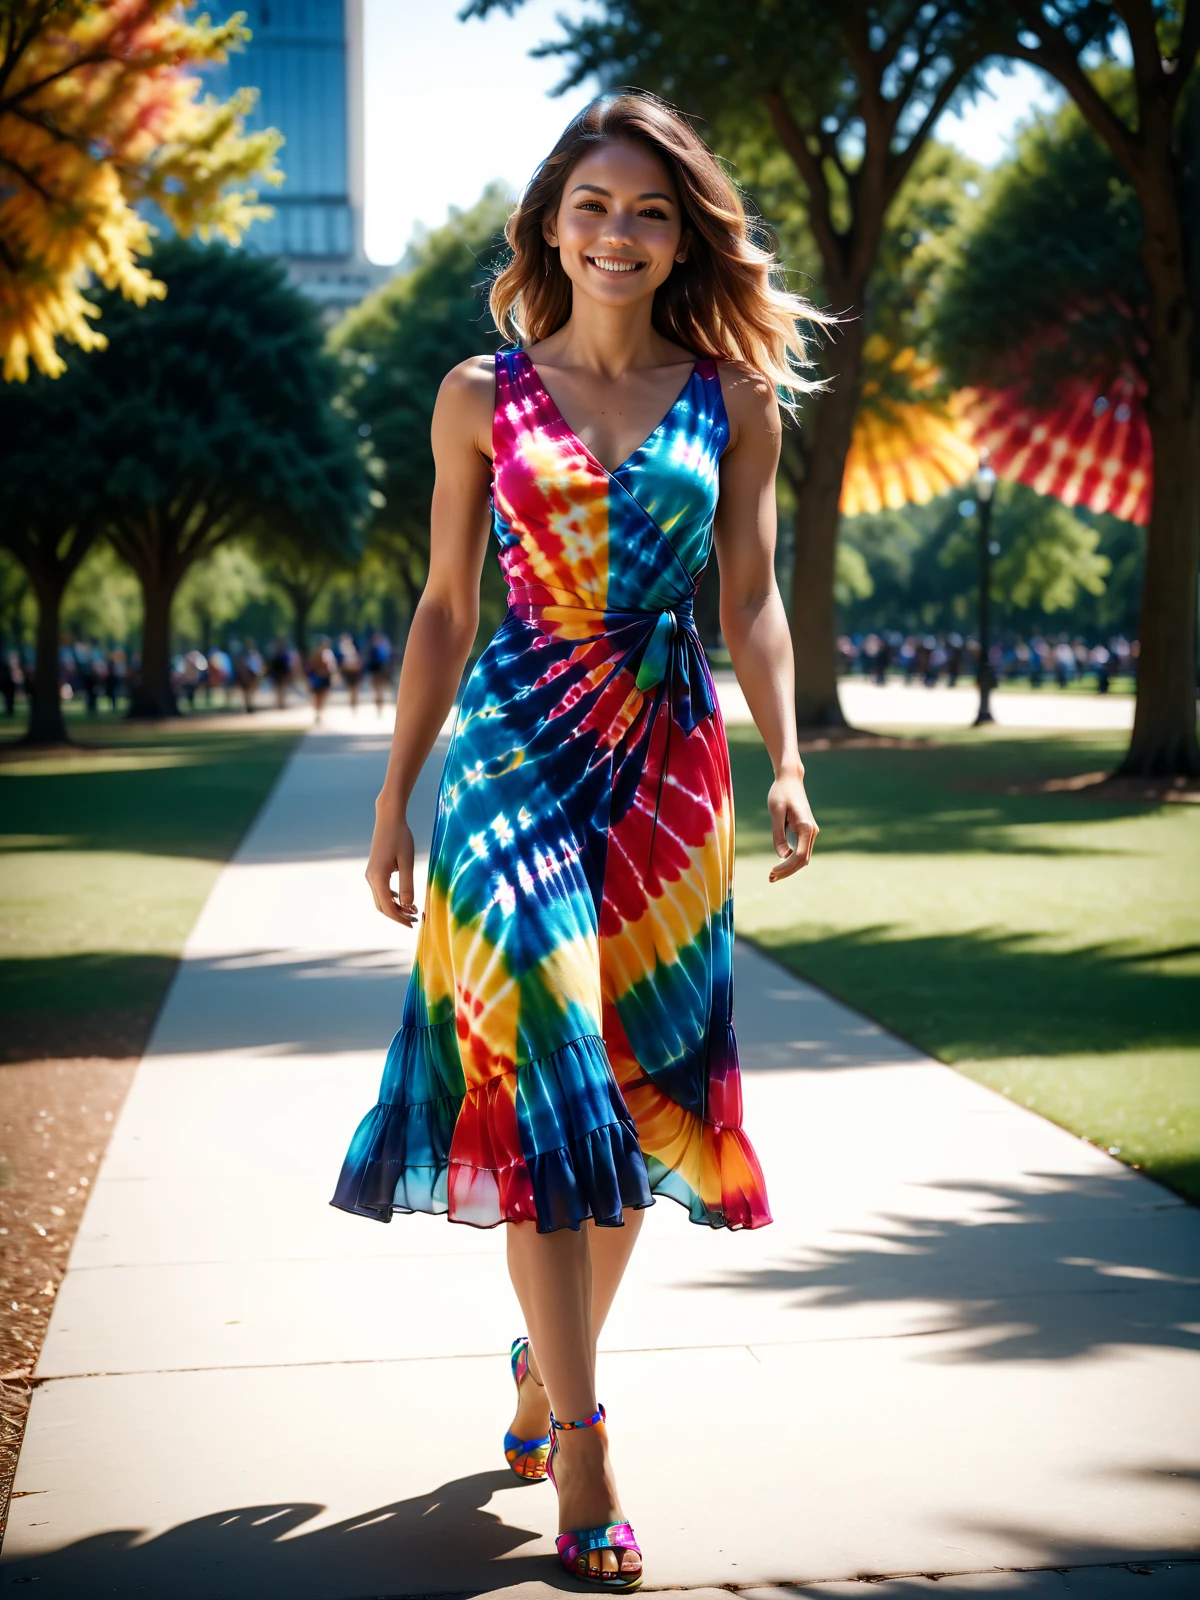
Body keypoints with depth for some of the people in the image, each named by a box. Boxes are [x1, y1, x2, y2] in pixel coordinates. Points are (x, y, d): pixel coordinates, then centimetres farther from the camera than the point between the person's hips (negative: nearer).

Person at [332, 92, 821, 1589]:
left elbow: (752, 599, 7)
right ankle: (583, 1464, -7)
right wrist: (396, 794, 7)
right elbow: (443, 608, 9)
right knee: (541, 1084, -10)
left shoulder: (732, 398, 8)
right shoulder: (482, 394, 6)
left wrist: (786, 762, -7)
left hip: (666, 766, 2)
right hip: (513, 752, -2)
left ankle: (550, 1368, 28)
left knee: (637, 1090, 5)